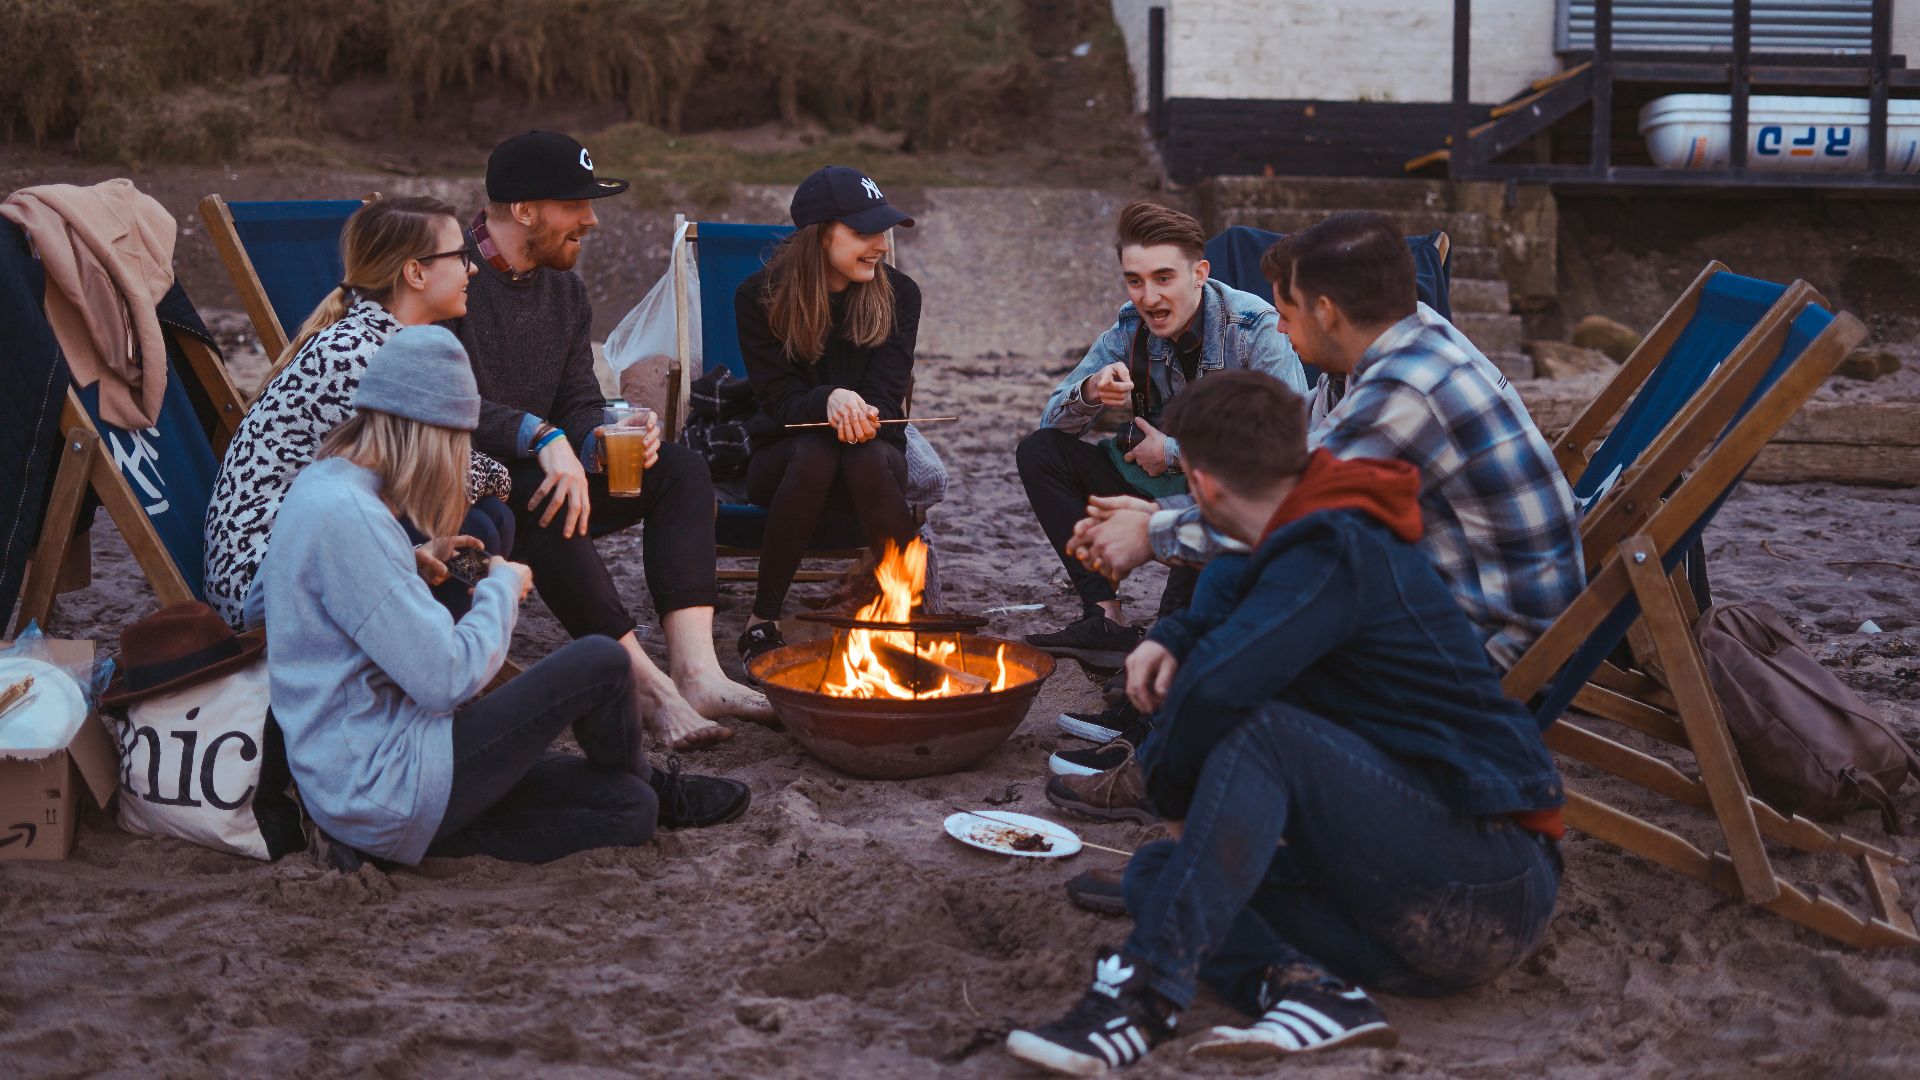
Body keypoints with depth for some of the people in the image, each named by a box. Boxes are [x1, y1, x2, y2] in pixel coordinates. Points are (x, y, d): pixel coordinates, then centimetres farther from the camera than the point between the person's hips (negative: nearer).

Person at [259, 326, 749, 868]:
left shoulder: (318, 485, 11)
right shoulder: (346, 516, -22)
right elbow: (446, 678, -23)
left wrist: (414, 566, 14)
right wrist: (502, 588, -5)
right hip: (382, 790, -10)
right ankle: (653, 788, 22)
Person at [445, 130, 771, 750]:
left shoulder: (565, 292, 12)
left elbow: (579, 404, 9)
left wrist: (597, 443, -15)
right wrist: (541, 436, -36)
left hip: (533, 473, 8)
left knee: (681, 471, -7)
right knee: (537, 497, -39)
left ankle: (697, 674, -25)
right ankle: (651, 688, -35)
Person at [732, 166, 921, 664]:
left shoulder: (898, 294, -2)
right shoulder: (759, 297, -7)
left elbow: (885, 396, -7)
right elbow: (778, 398, -11)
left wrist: (858, 412, -33)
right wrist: (830, 400, -35)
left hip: (875, 448, 1)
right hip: (783, 453, -1)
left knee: (869, 459, -35)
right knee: (814, 452, -36)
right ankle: (763, 619, -26)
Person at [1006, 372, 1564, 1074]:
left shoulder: (1338, 555, -15)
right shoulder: (1318, 541, 14)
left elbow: (1217, 689, -30)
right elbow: (1231, 584, 36)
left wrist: (1171, 786, -8)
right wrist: (1173, 640, 12)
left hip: (1495, 890, -10)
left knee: (1265, 734, -27)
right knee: (1156, 872, 3)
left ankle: (1148, 995, -32)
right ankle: (1308, 989, -22)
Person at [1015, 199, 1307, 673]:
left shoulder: (1255, 328, -18)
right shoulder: (1130, 328, -3)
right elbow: (1053, 421, 1)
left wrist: (1174, 452, -21)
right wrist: (1089, 393, -24)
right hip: (1161, 485, 6)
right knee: (1038, 452, -7)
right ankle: (1106, 620, -17)